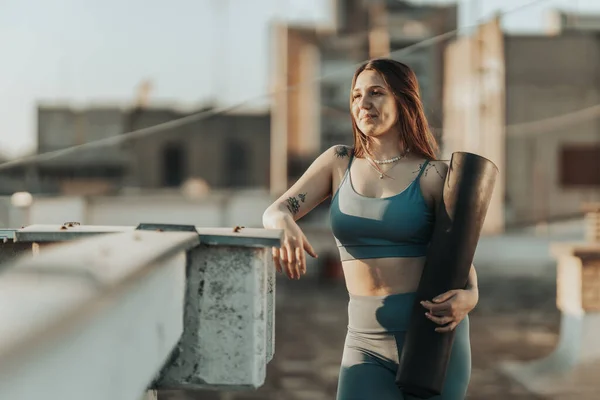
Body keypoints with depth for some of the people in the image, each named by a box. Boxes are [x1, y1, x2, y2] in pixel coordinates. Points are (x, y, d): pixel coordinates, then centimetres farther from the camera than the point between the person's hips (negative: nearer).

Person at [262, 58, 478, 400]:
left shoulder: (434, 175, -3)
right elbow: (274, 212, -1)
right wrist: (284, 225, -26)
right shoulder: (339, 162, 7)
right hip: (367, 340, 2)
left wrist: (469, 297, -27)